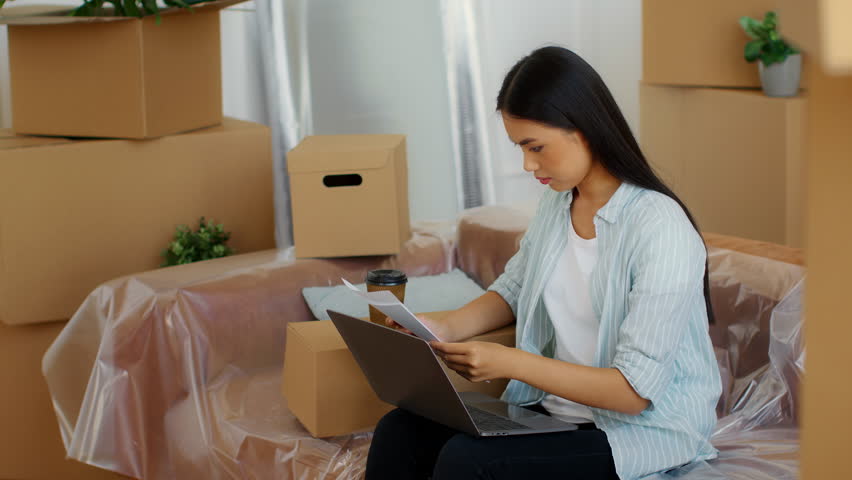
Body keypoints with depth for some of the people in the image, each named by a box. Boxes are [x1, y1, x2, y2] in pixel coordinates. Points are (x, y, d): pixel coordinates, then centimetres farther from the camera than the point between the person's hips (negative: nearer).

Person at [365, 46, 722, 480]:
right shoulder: (557, 201, 4)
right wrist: (446, 328, 0)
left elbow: (636, 389, -22)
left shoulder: (659, 229, -21)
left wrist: (511, 363, -25)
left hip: (644, 427, -7)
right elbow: (513, 290, 20)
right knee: (399, 432, -11)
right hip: (557, 402, 8)